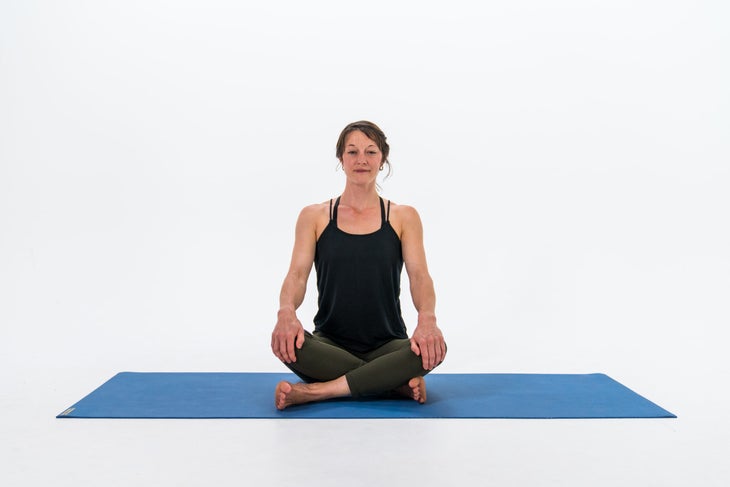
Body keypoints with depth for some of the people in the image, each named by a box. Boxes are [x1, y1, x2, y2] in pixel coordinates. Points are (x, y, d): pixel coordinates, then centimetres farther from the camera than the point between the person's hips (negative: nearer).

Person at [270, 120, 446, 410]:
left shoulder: (403, 217, 3)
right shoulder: (314, 216, 4)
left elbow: (419, 274, -9)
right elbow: (297, 273, -8)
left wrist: (427, 318, -32)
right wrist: (287, 312, -32)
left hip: (387, 346, 0)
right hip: (331, 344, 0)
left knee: (433, 347, -32)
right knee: (286, 341, -33)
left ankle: (316, 391, -27)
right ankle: (397, 384, -21)